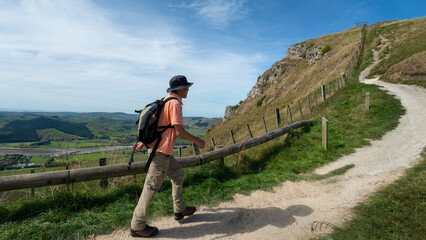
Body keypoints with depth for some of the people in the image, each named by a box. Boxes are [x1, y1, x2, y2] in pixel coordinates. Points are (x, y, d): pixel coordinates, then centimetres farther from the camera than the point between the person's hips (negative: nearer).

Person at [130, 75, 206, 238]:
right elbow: (179, 131, -18)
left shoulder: (165, 101, 16)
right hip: (162, 151, -10)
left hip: (160, 150, 10)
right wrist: (197, 141, -6)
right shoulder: (175, 103, -14)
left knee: (178, 174, 20)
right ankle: (138, 226, 9)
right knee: (152, 186, -3)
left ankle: (179, 210, 31)